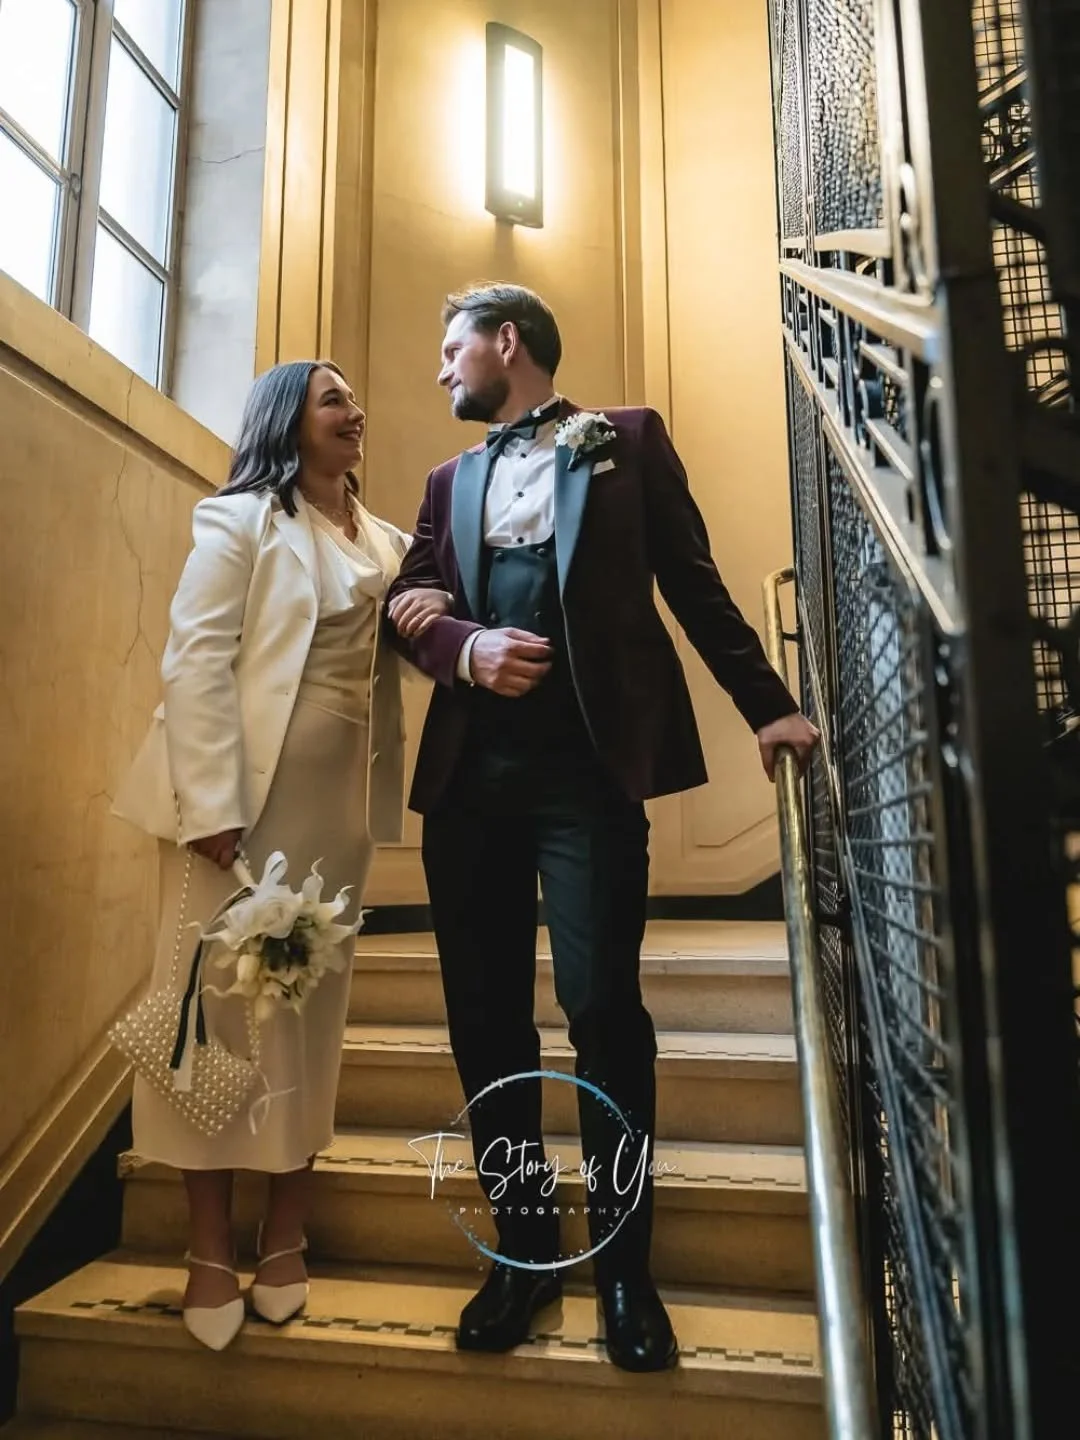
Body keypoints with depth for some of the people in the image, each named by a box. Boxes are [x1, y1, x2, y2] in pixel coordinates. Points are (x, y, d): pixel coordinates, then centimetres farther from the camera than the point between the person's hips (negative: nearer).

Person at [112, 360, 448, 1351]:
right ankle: (211, 1247, 18)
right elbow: (196, 658, -10)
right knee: (222, 997, 2)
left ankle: (285, 1234, 24)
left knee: (314, 1007, 9)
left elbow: (389, 662, 18)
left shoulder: (386, 542, 15)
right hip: (245, 791, -4)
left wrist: (431, 624, -5)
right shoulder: (240, 519, 0)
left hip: (339, 803, 5)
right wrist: (210, 802, -19)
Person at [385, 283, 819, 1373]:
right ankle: (523, 1247, 24)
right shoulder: (450, 480, 23)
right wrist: (466, 647, -7)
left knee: (600, 1006, -7)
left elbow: (693, 583, 9)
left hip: (587, 765, -4)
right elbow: (410, 606, 14)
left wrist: (767, 706, 6)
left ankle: (622, 1263, 15)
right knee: (484, 1017, 6)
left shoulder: (627, 440, 13)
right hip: (470, 773, 5)